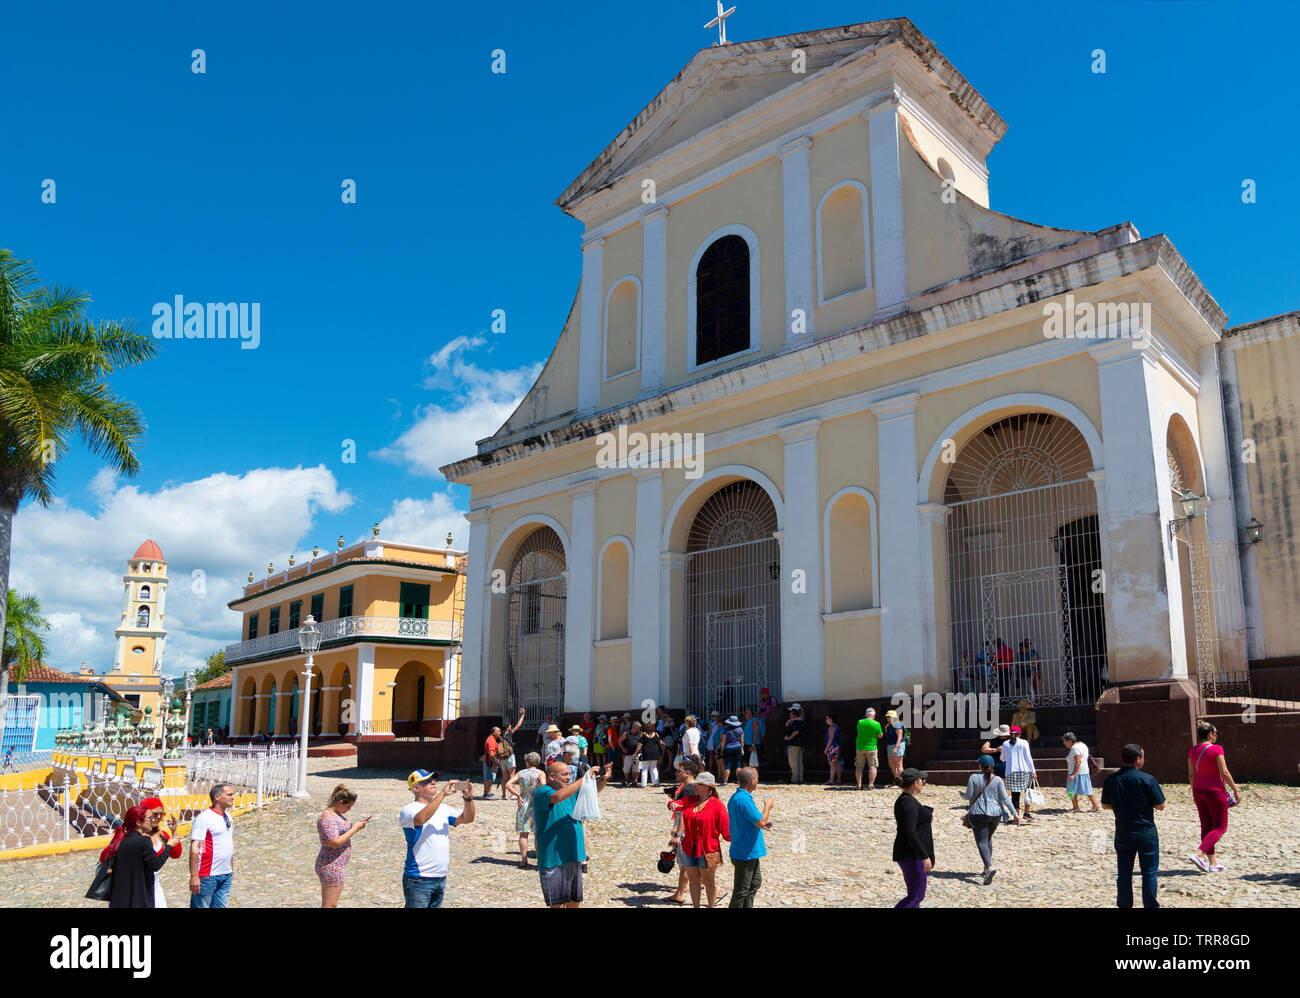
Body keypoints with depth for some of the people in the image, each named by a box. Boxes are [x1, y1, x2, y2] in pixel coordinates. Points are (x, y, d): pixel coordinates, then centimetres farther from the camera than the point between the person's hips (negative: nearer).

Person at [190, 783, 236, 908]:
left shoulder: (228, 817, 13)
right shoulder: (203, 818, -12)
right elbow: (194, 847, -17)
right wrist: (194, 876, -21)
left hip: (226, 876, 7)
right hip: (207, 876, -7)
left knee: (222, 905, 9)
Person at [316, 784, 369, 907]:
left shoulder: (336, 814, 12)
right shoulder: (327, 817, -20)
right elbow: (335, 843, -26)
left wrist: (356, 824, 5)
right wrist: (354, 828, -19)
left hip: (338, 865, 10)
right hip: (331, 867, -10)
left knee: (332, 904, 15)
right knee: (330, 905, -7)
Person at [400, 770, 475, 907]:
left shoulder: (442, 808, 14)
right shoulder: (409, 810, -8)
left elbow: (467, 819, 8)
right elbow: (421, 819, -29)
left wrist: (468, 798, -10)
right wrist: (442, 794, -28)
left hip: (441, 878, 7)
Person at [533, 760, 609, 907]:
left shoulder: (572, 791, 12)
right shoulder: (541, 793, -12)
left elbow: (594, 790, 11)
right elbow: (558, 796, -31)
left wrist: (602, 779, -12)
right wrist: (584, 778, -27)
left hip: (574, 857, 7)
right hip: (554, 860, -7)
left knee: (574, 901, 14)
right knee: (558, 904, -4)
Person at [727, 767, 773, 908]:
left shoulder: (735, 797, 9)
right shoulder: (744, 800, -25)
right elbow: (761, 822, -26)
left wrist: (762, 823, 14)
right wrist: (768, 807, -9)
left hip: (749, 853, 10)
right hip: (746, 853, -10)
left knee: (755, 882, 23)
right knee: (741, 891, 1)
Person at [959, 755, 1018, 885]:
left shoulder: (974, 777, -5)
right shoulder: (998, 780, 1)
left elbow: (969, 795, -6)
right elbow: (1005, 799, -4)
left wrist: (961, 794, 15)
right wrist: (1015, 813, 0)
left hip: (978, 813, -4)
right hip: (995, 814, 4)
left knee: (981, 842, -6)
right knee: (988, 838, 23)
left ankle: (989, 867, -28)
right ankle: (986, 868, 26)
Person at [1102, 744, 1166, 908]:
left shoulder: (1110, 780, -3)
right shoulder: (1147, 779, -16)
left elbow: (1105, 805, 6)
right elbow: (1160, 806, -9)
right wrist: (1146, 803, 8)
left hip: (1123, 834, 3)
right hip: (1146, 833, -3)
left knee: (1124, 873, 12)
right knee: (1149, 873, 10)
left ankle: (1124, 905, 18)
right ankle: (1150, 905, 15)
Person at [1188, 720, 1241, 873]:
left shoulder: (1192, 750, 4)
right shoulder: (1216, 749, -14)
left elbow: (1191, 774, 7)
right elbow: (1224, 772, -16)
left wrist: (1195, 793, 16)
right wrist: (1235, 790, -5)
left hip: (1199, 790, 6)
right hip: (1215, 791, -6)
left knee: (1207, 827, 11)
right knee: (1220, 828, 3)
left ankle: (1213, 863, 13)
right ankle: (1198, 854, -14)